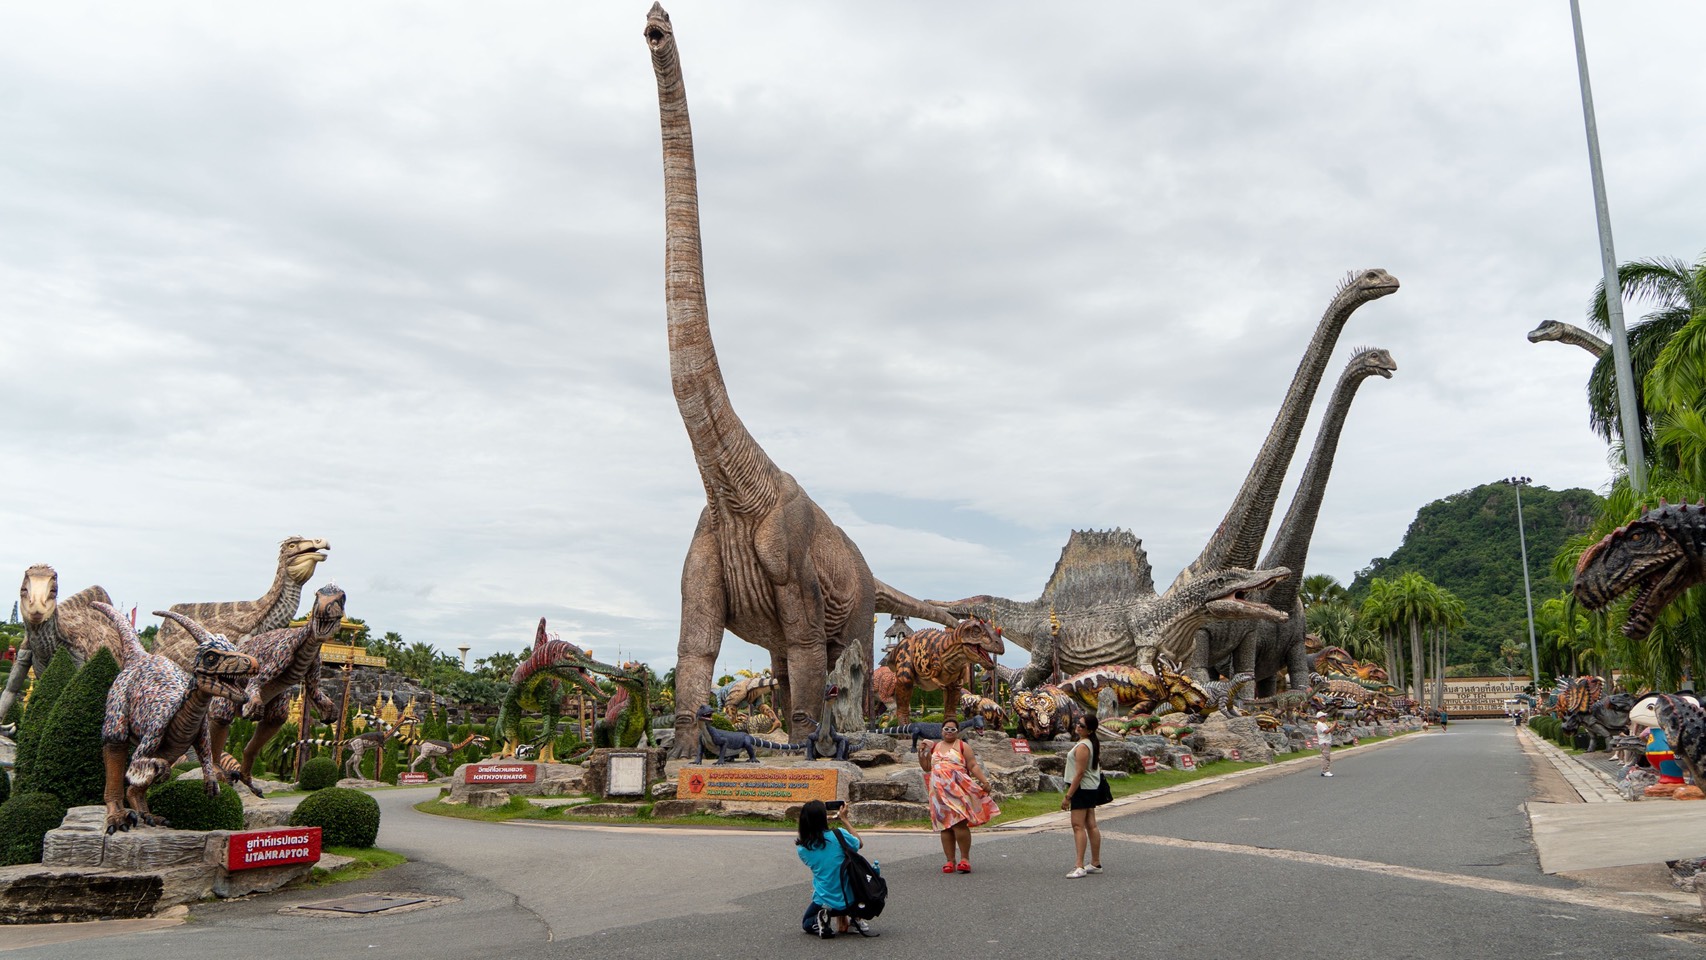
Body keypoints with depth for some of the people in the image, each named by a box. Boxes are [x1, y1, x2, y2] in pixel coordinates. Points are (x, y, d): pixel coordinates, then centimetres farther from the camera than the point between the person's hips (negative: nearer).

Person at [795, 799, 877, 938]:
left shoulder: (802, 848, -8)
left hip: (824, 903, 1)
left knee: (806, 923, 32)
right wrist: (844, 820, 12)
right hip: (849, 900, -1)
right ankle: (855, 918, 12)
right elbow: (860, 843, 5)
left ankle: (818, 922, -3)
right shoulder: (838, 834, -15)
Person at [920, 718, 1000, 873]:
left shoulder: (963, 746, 6)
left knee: (959, 823, -15)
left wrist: (984, 781, -13)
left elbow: (973, 766, -2)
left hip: (957, 790, -4)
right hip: (940, 792, 4)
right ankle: (950, 861, 8)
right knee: (945, 826, 4)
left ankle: (965, 858, -6)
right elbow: (926, 767, 21)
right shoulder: (934, 747, 18)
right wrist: (922, 752, 8)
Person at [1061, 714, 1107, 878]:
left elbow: (1079, 773, -23)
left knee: (1078, 826, -12)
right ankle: (1096, 863, 21)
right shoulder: (1093, 744, 11)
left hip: (1082, 788, -10)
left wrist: (1067, 796, -22)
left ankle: (1080, 867, -15)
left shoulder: (1082, 746, -20)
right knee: (1091, 825, 14)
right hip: (1091, 788, 10)